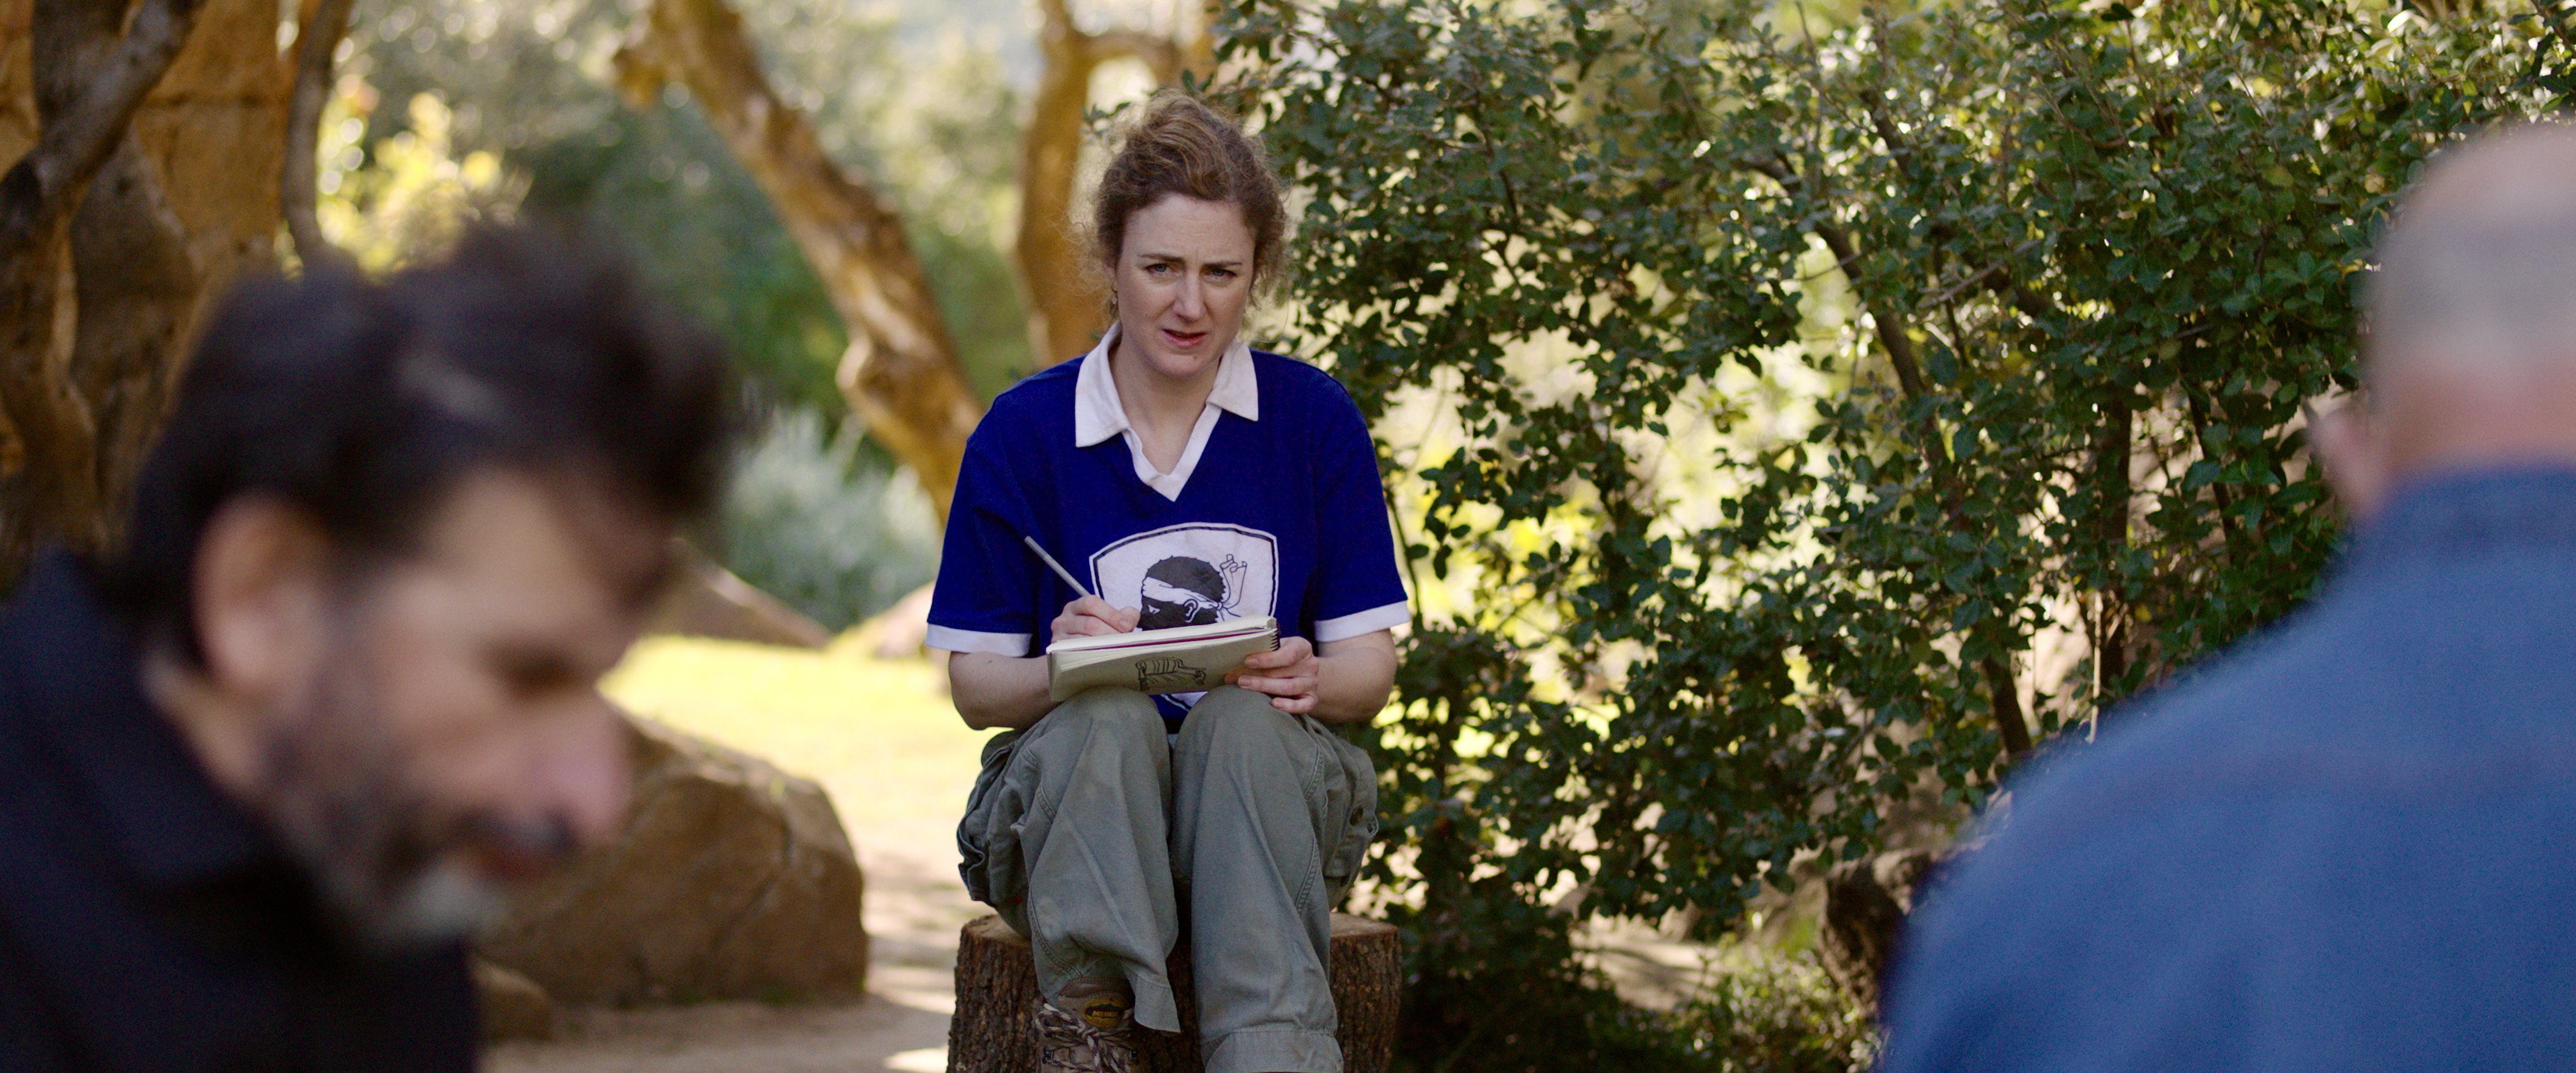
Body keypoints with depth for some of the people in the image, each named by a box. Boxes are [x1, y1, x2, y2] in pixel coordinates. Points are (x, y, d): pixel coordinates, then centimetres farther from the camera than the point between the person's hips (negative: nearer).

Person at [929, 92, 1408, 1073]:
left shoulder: (1316, 420, 4)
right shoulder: (1024, 432, 2)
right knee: (1108, 718, -33)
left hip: (1268, 795, 0)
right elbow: (975, 685, 3)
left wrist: (1310, 681, -20)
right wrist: (1064, 667, -20)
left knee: (1240, 722, -33)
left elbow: (1369, 668, 5)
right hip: (1064, 797, 0)